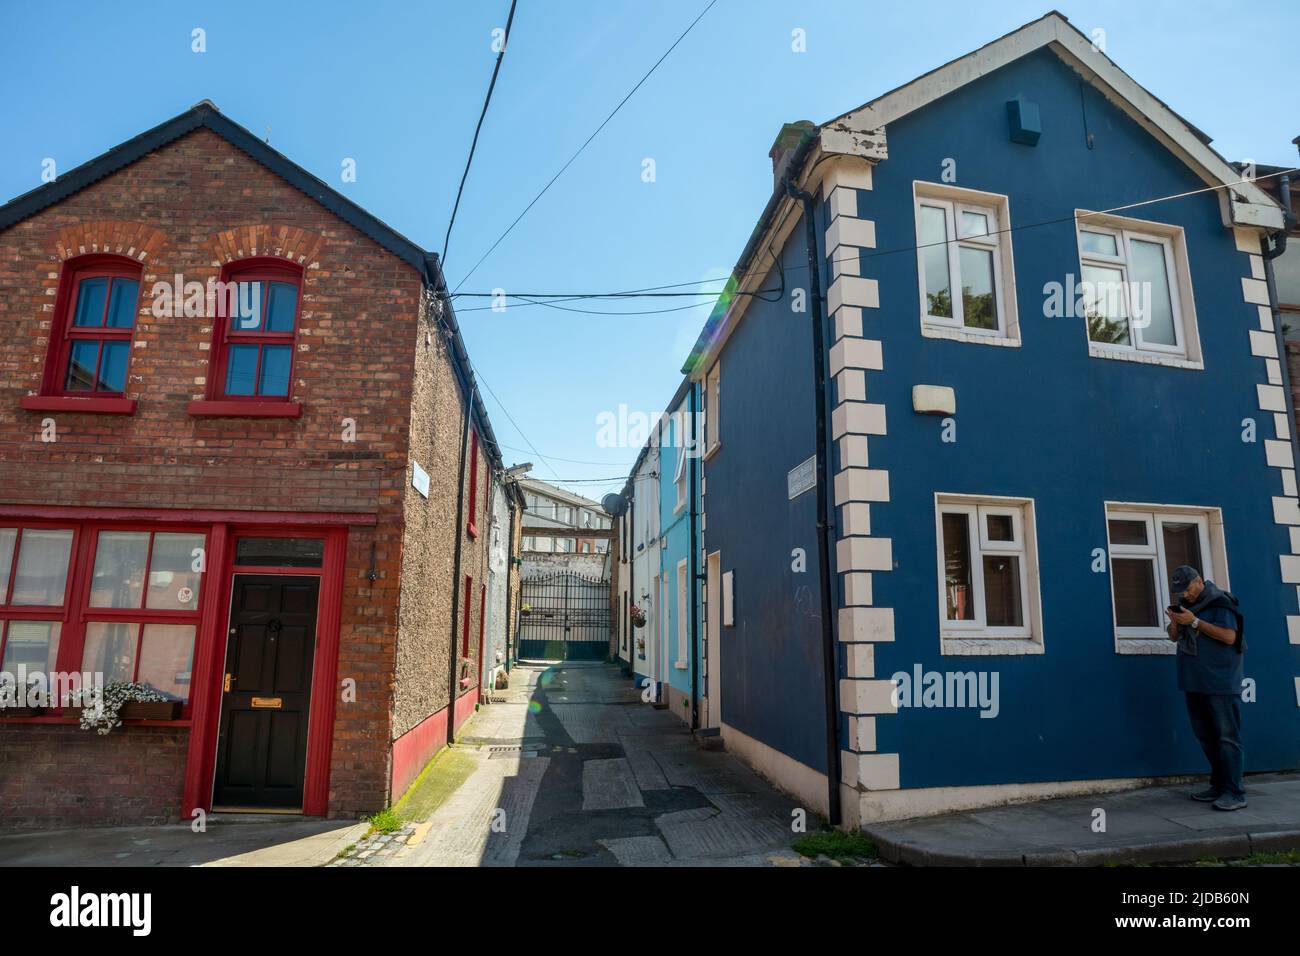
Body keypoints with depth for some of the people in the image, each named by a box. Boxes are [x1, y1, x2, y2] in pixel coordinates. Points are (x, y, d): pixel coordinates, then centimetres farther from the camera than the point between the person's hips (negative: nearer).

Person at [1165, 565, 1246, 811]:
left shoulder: (1219, 602, -8)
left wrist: (1195, 621, -19)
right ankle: (1219, 786, 20)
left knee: (1227, 737, -6)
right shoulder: (1185, 604, 14)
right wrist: (1175, 621, -3)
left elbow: (1229, 636, -18)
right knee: (1206, 737, 12)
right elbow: (1174, 637, 17)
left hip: (1220, 683, -8)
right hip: (1195, 683, 8)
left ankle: (1235, 793, -4)